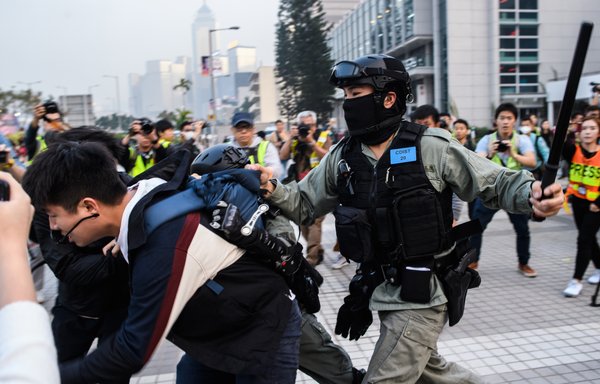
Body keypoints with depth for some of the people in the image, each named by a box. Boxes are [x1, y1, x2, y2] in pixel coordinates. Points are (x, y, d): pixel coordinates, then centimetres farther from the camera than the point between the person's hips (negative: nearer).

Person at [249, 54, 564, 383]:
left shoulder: (431, 147, -13)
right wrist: (272, 189, -13)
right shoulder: (342, 158, 1)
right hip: (382, 291, 6)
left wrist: (532, 195, -29)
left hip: (421, 293, -6)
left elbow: (497, 183, -9)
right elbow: (304, 204, 6)